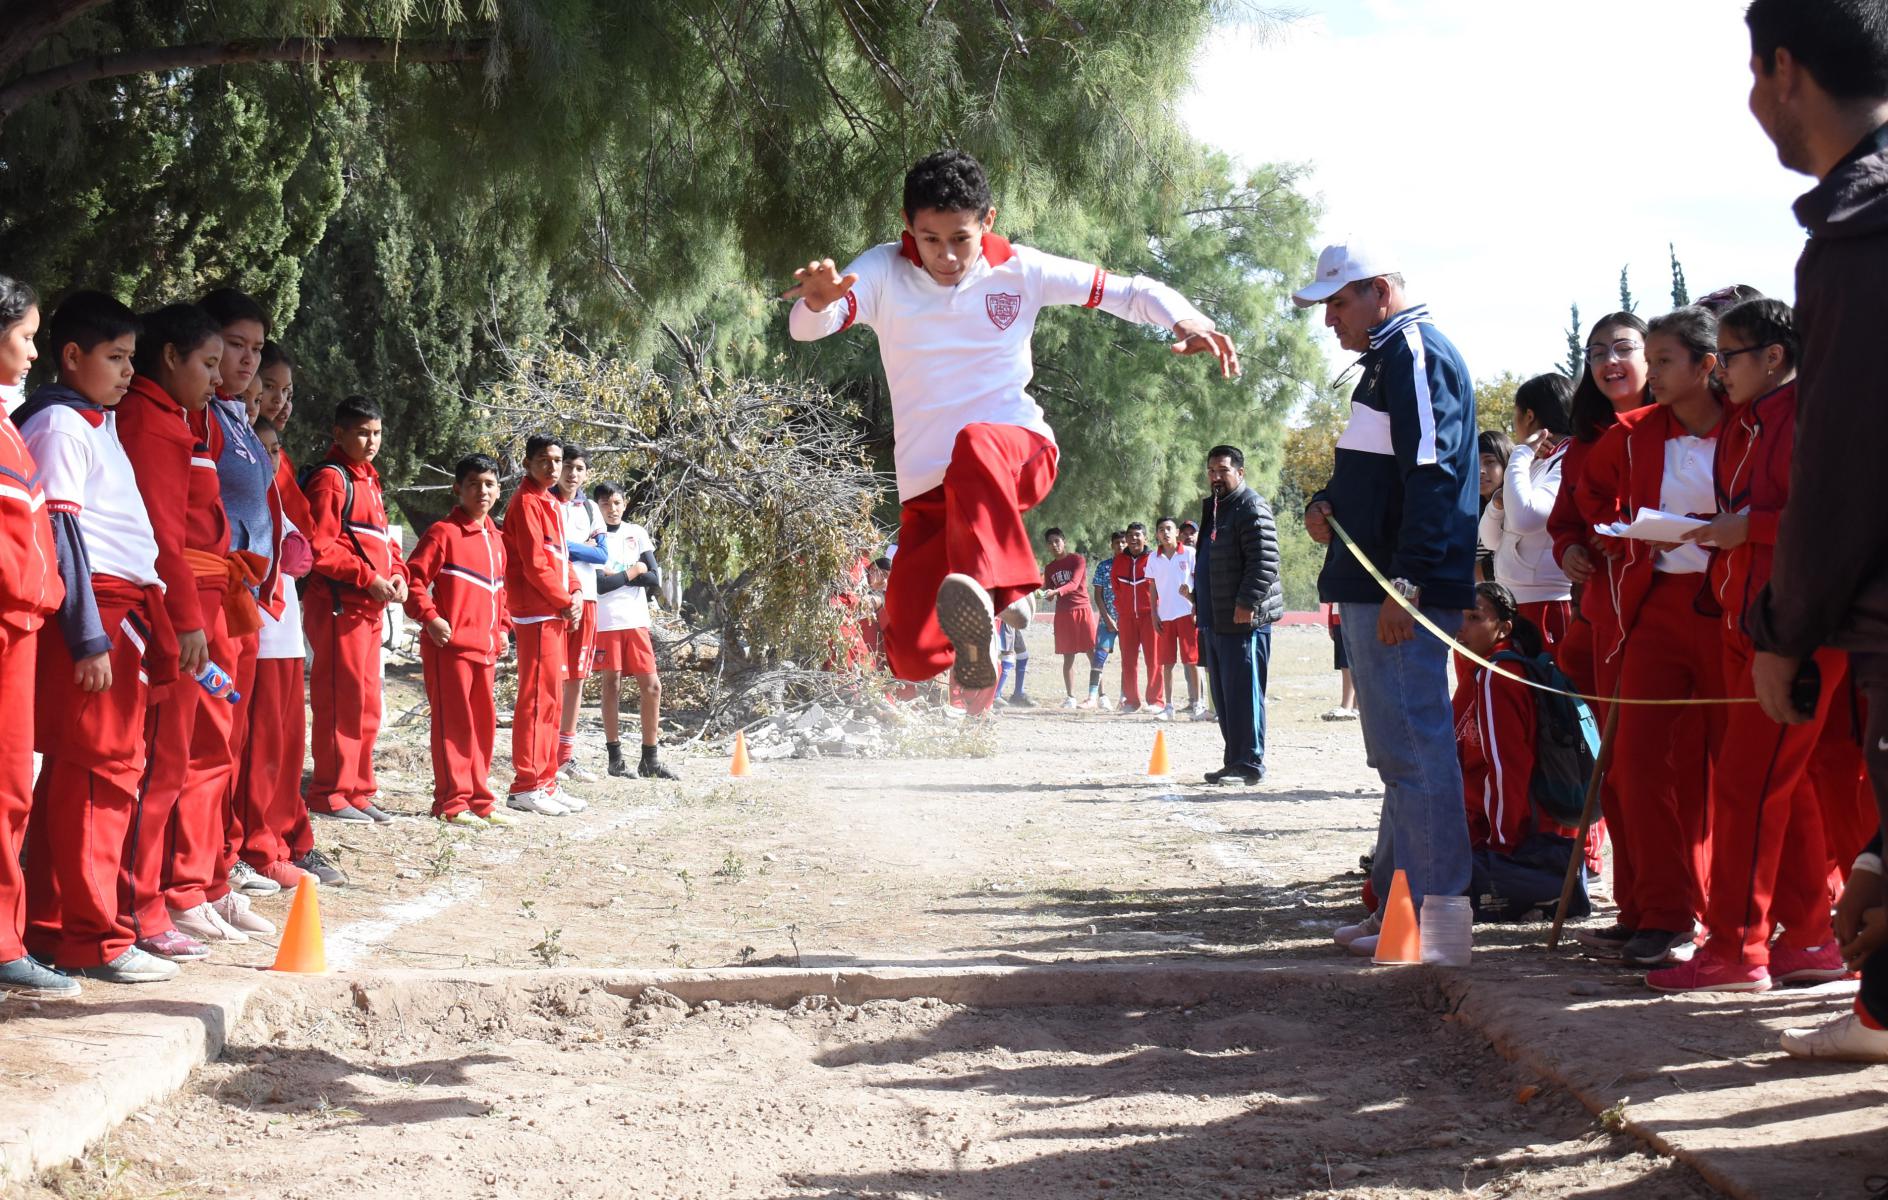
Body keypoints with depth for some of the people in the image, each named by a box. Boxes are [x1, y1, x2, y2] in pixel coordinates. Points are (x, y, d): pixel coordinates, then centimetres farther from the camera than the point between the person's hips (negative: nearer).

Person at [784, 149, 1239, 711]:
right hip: (927, 489, 2)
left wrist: (1186, 321, -14)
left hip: (1020, 456, -2)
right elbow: (807, 327, -18)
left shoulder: (1021, 270, 1)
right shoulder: (884, 271, -2)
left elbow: (1128, 291, 7)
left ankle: (980, 589, -60)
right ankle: (974, 635, 28)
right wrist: (818, 301, -43)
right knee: (912, 655, -9)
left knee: (976, 444, -40)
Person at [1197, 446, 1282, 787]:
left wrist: (1246, 603, -23)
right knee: (1223, 695, 11)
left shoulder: (1252, 508, -10)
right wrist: (1199, 596, 23)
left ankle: (1249, 763, -7)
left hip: (1245, 619, -10)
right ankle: (1235, 761, 16)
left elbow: (1265, 561, -19)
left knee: (1243, 692, -9)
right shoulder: (1213, 509, 20)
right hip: (1219, 619, 10)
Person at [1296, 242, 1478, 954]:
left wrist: (1407, 581, -25)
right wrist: (1326, 506, 10)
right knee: (1399, 751, 15)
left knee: (1414, 749, -9)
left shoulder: (1417, 354, -11)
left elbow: (1431, 476, -21)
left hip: (1404, 594, -11)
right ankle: (1399, 898, 22)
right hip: (1375, 592, 11)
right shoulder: (1389, 357, 21)